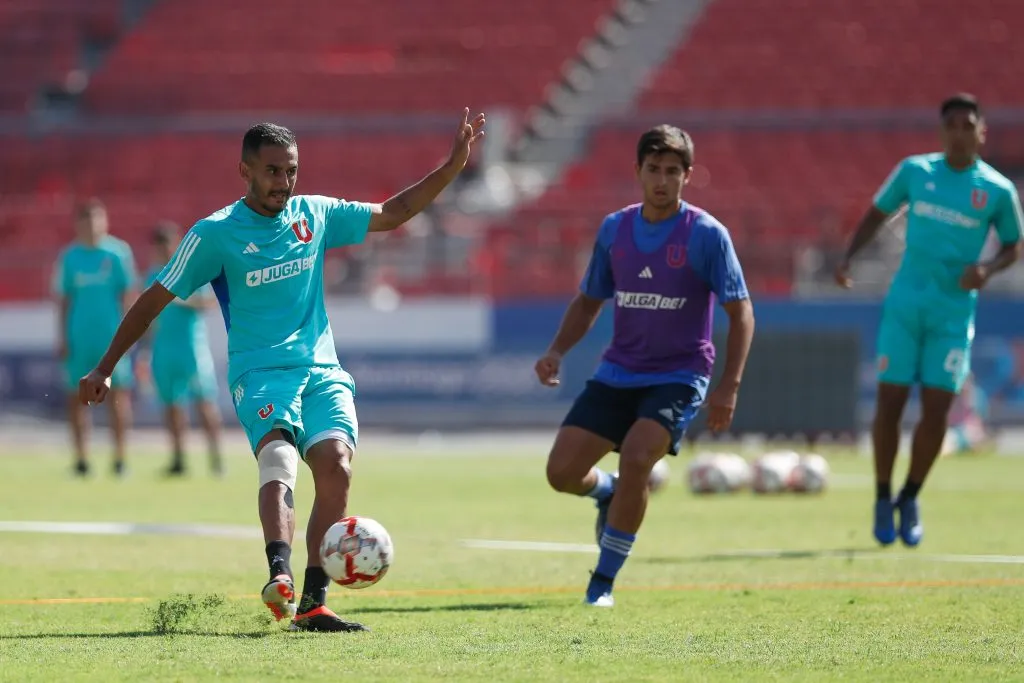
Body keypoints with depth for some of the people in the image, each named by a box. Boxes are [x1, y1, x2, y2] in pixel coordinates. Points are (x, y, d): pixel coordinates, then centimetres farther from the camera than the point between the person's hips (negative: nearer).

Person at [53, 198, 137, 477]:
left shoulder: (119, 251, 1)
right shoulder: (69, 256, 7)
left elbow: (127, 294, 1)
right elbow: (63, 300, 9)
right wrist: (63, 337, 3)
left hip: (112, 335, -2)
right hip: (79, 336, 2)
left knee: (119, 392, -6)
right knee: (77, 396, 1)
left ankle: (120, 457, -1)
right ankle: (81, 457, 6)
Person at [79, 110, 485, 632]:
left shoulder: (314, 215, 11)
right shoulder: (215, 233, -1)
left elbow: (394, 213, 21)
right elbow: (154, 300, 4)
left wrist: (454, 164, 13)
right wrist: (104, 369, 5)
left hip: (322, 370, 4)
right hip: (259, 371, -4)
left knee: (335, 464, -21)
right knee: (279, 456, -32)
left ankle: (312, 604, -16)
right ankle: (280, 576, -54)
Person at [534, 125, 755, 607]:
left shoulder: (707, 234, -9)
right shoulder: (614, 229, 4)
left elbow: (740, 313, -7)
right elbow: (589, 300, 15)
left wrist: (729, 386, -17)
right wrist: (558, 351, -2)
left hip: (679, 376, -4)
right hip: (618, 372, 4)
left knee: (636, 459, -28)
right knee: (562, 471, -6)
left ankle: (604, 581, -13)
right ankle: (610, 494, 32)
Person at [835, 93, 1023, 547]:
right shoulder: (914, 171, 3)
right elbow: (877, 214, 14)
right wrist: (848, 257, -1)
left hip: (954, 310, -1)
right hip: (905, 303, 1)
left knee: (936, 407, -5)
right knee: (890, 399, -4)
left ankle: (910, 499, 15)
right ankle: (883, 500, 11)